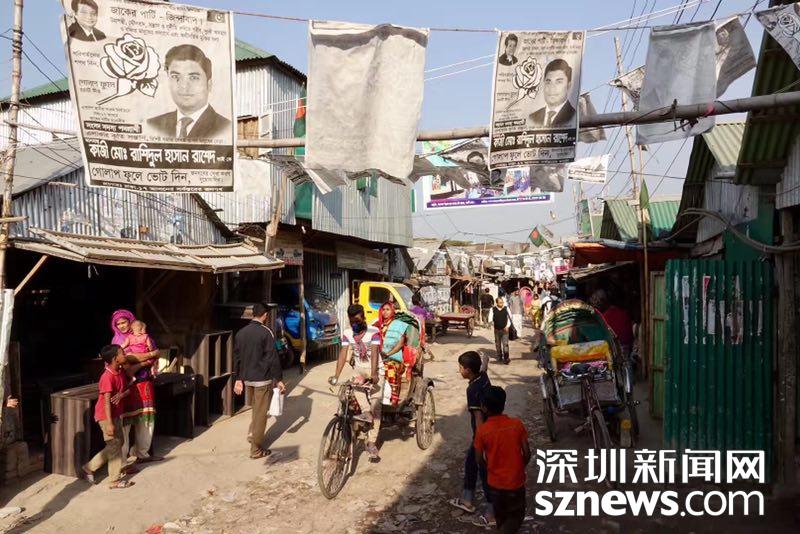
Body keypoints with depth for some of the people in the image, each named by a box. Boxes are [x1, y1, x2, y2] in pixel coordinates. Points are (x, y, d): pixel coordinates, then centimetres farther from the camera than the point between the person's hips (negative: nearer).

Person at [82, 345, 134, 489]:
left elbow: (127, 389, 10)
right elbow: (106, 400, -25)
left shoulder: (121, 372, 2)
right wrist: (109, 423, -26)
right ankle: (115, 480, 10)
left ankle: (89, 467, 26)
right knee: (114, 445, -2)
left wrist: (122, 395, -14)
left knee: (118, 443, 15)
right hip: (106, 415, -9)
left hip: (116, 414, 9)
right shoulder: (107, 377, -24)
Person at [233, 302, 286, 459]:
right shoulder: (266, 332, -14)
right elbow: (272, 358, -15)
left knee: (256, 409, 27)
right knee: (260, 414, 2)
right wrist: (279, 379, -8)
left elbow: (237, 358, 10)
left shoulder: (241, 333, 5)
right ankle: (256, 450, 8)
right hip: (263, 379, -6)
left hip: (247, 379, 6)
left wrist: (238, 379, 17)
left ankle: (252, 434, 27)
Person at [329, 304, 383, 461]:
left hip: (375, 370, -3)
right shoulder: (347, 334, -5)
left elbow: (374, 352, -27)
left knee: (376, 405, -9)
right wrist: (336, 375, -26)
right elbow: (343, 354, -14)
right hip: (359, 369, 3)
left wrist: (373, 374, -40)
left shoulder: (373, 331, -16)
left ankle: (371, 443, 1)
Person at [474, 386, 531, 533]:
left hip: (495, 482, 1)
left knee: (500, 515, 25)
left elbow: (480, 460, -7)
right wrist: (519, 468, 10)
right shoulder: (517, 424, -13)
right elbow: (527, 453, -8)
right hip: (516, 481, 0)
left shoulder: (481, 430, -15)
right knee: (516, 515, 16)